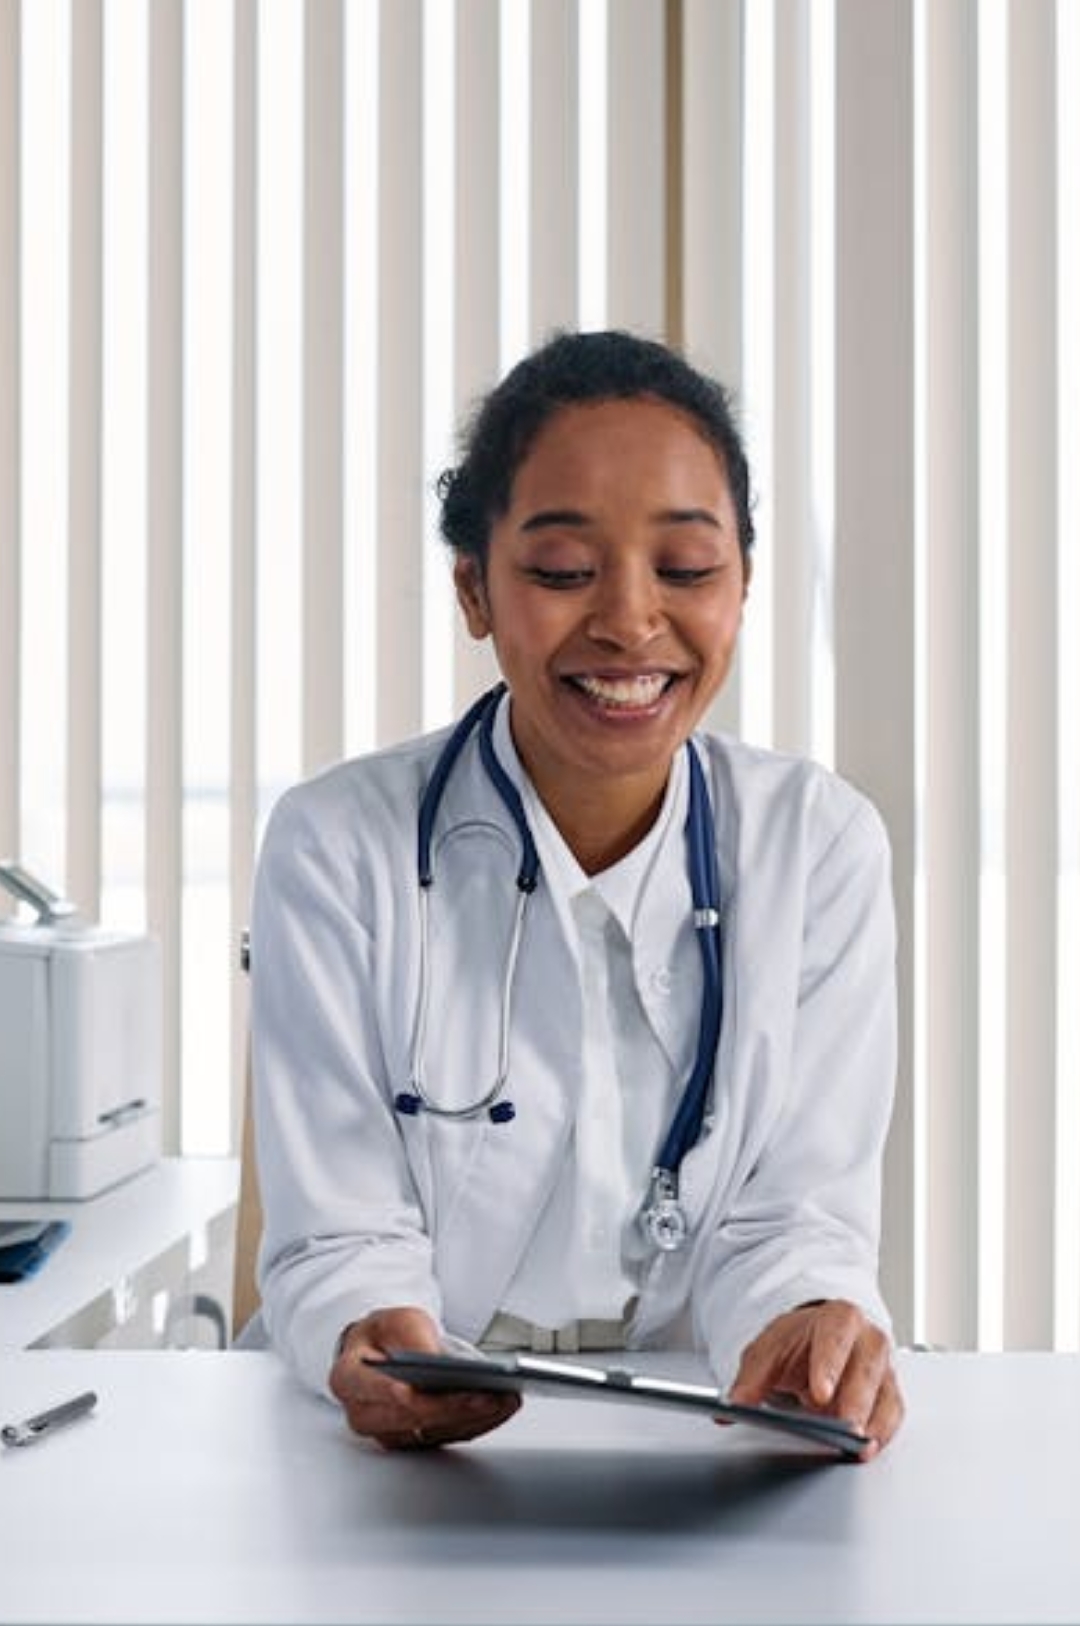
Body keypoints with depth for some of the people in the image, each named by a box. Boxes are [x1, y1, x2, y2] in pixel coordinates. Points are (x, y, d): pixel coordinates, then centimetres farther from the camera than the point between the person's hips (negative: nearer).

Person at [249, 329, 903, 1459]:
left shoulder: (823, 846, -2)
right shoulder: (337, 848, -6)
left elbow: (793, 1215, -4)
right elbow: (339, 1240, -7)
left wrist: (809, 1326, -27)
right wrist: (371, 1342, -30)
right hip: (410, 1452, -1)